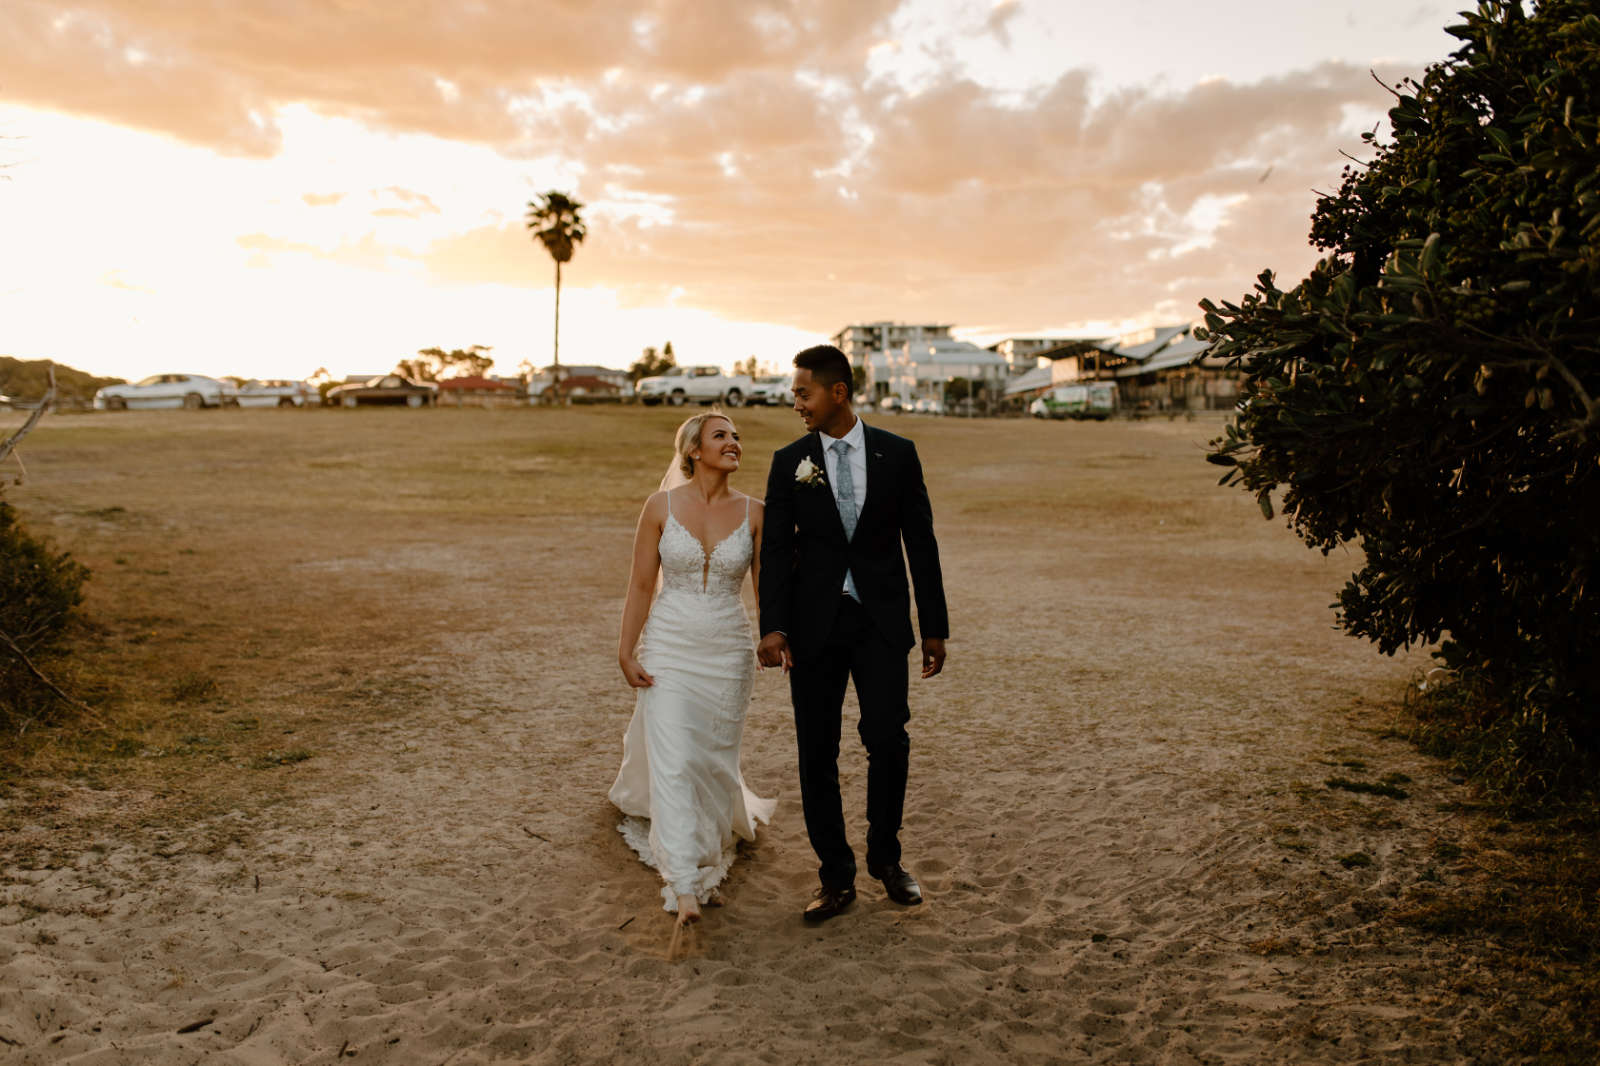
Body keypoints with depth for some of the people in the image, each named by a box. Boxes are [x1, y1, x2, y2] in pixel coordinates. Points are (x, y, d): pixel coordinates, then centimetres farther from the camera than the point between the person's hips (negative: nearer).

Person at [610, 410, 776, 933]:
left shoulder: (753, 512, -2)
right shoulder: (661, 506, -5)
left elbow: (768, 587, 3)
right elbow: (641, 585, -2)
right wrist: (626, 652, -4)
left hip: (728, 650, 2)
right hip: (668, 645, -1)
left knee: (715, 757, 13)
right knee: (672, 761, -8)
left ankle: (716, 830, 44)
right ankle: (684, 886, -3)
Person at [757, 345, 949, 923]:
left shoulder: (897, 453, 2)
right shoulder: (789, 462, 3)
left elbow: (921, 543, 4)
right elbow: (776, 549, -1)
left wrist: (934, 628, 3)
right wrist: (774, 627, -15)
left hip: (881, 621, -1)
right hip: (814, 625, 1)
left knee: (888, 740, -6)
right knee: (817, 753, 4)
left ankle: (886, 857, 20)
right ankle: (837, 878, 18)